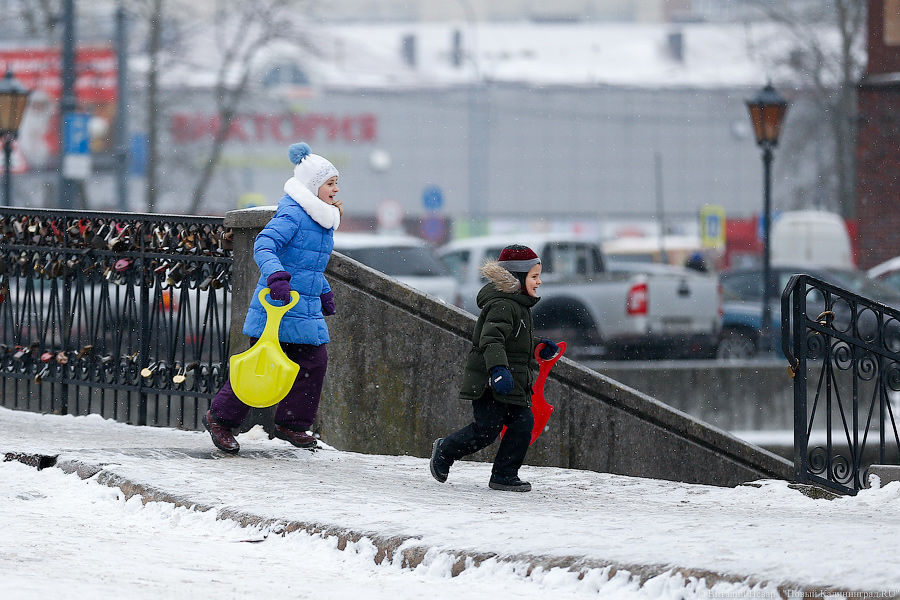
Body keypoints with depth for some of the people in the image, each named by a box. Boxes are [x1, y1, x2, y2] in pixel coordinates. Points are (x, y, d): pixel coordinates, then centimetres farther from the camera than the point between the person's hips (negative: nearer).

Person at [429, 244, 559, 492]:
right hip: (490, 383, -10)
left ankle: (504, 476, 6)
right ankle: (445, 451, 17)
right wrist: (498, 369, -44)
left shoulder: (519, 305, 16)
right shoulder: (502, 305, -18)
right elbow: (491, 340, -31)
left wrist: (539, 347, 19)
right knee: (486, 429, -7)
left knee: (523, 424, 0)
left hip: (514, 383, 10)